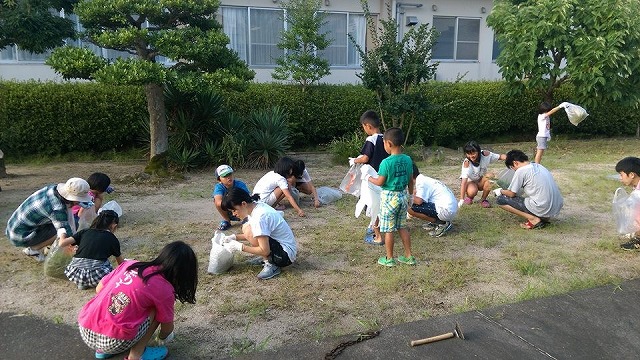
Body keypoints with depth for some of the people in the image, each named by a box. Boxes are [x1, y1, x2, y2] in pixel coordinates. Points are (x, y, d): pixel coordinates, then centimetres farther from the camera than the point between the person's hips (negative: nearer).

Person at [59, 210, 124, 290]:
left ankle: (81, 283, 15)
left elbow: (62, 243, 8)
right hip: (96, 275, -3)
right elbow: (120, 262, 26)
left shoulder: (85, 232, 16)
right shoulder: (112, 239, 13)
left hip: (74, 274, 3)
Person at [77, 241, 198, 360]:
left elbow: (99, 289, 17)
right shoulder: (164, 290, -4)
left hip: (84, 330, 6)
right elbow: (167, 327, 12)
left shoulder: (130, 264, 9)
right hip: (113, 342, -6)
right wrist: (163, 337, 36)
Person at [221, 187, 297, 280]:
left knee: (248, 231, -22)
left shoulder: (259, 217, -26)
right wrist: (234, 237, 2)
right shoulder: (255, 207, 1)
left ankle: (271, 265, -9)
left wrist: (240, 247, -19)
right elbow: (252, 235, 14)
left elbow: (264, 251, -26)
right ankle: (267, 258, 11)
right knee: (246, 228, 10)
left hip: (286, 255, -10)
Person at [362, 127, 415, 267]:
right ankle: (409, 257, 24)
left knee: (388, 229, 6)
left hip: (389, 197, -6)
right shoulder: (408, 160, -1)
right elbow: (411, 180, 6)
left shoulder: (386, 162, -20)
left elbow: (380, 182, -14)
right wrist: (410, 195, 19)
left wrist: (368, 177, 4)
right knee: (402, 227, 18)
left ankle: (389, 259, 17)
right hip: (403, 196, 6)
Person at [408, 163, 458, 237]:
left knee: (411, 208, -17)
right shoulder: (425, 179, 16)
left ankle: (442, 224, -6)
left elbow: (419, 201, -22)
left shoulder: (420, 181, -12)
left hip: (446, 210, -10)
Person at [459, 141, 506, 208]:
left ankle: (483, 200, -7)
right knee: (472, 191, -36)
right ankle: (469, 197, 4)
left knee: (489, 176, -29)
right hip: (469, 182, -4)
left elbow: (499, 156, -9)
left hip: (481, 181, 4)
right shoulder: (467, 163, -31)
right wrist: (461, 199, -41)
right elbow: (464, 181, -36)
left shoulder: (485, 154, -22)